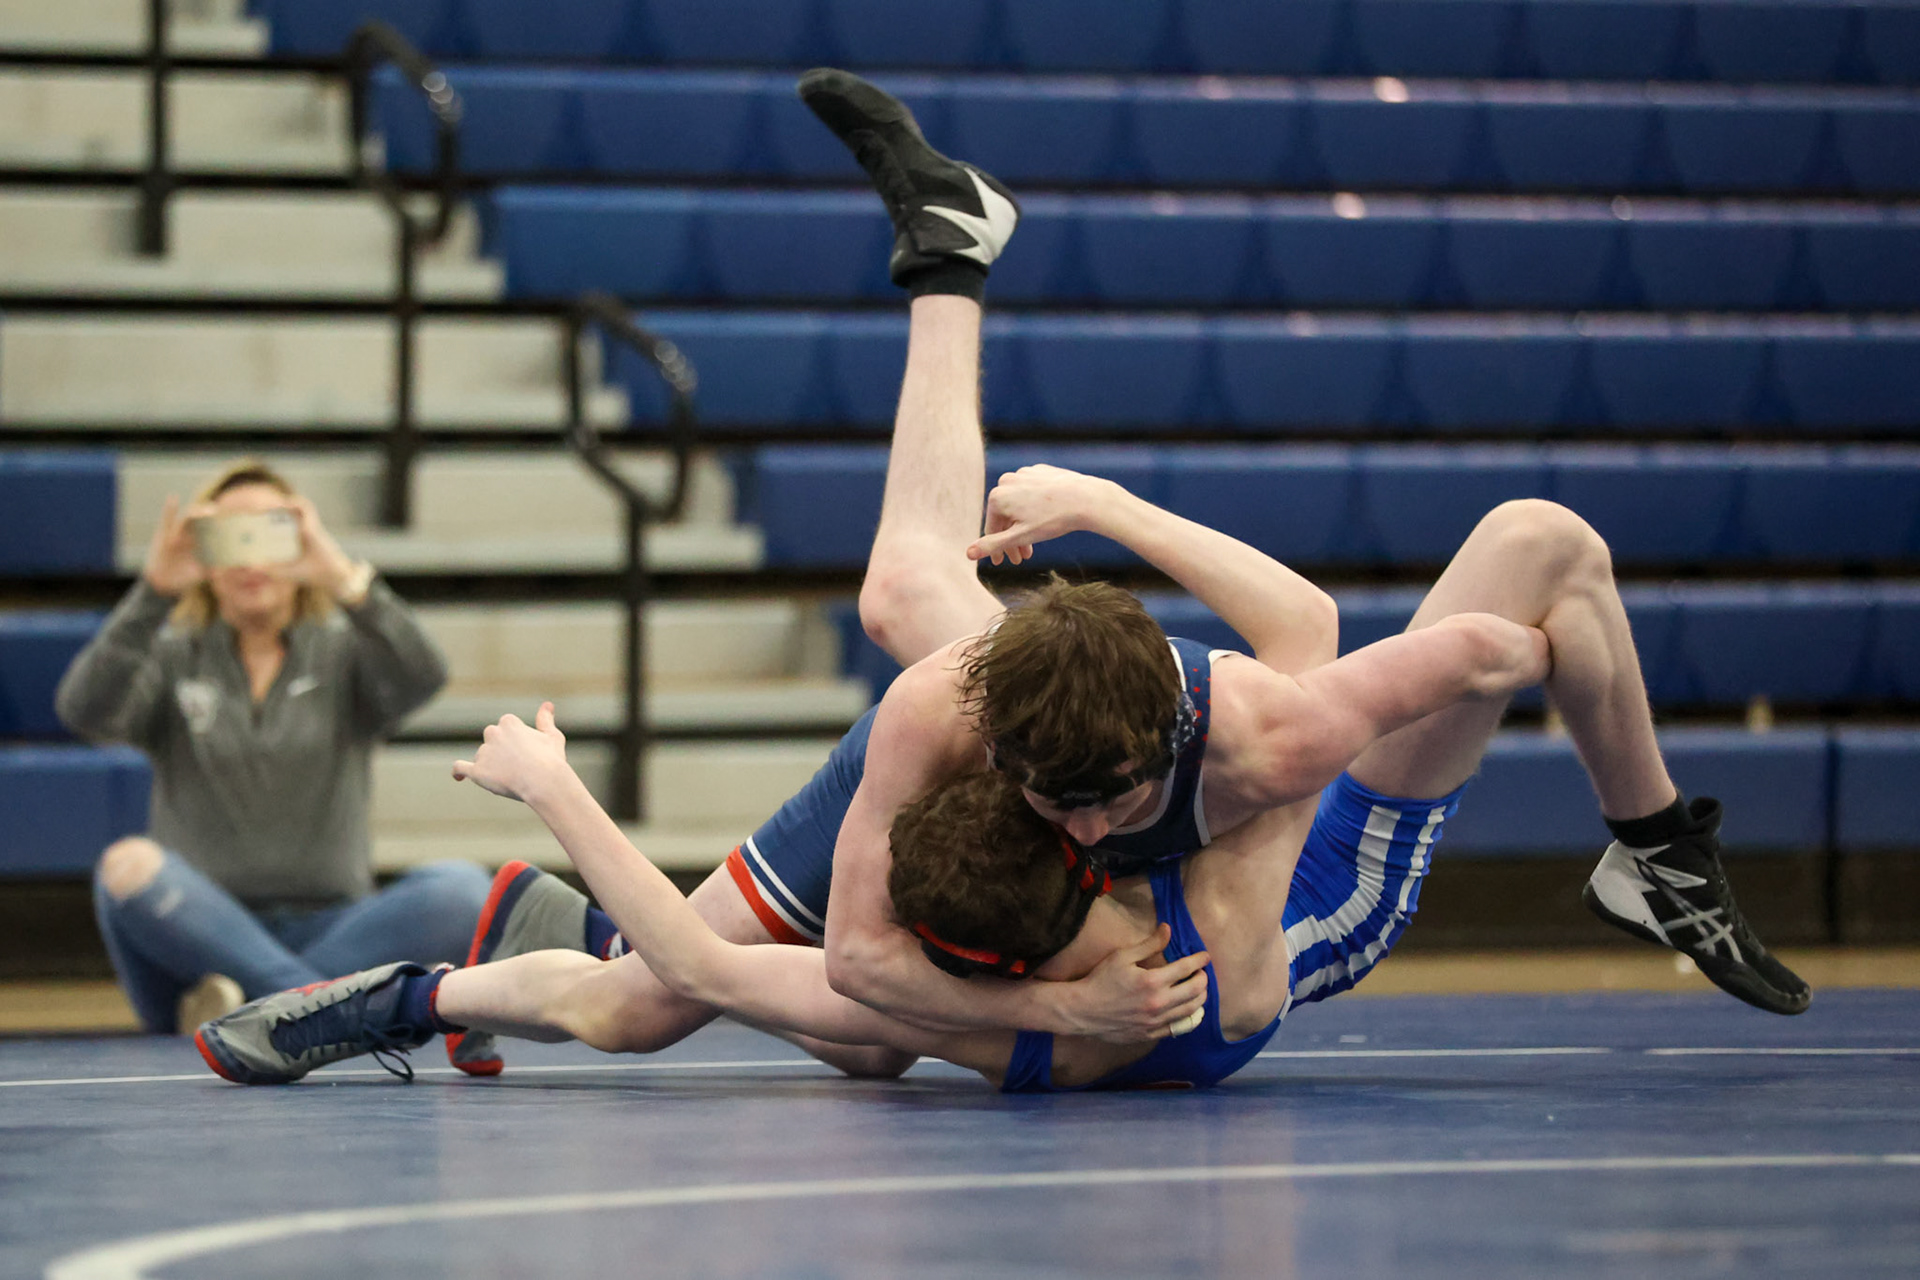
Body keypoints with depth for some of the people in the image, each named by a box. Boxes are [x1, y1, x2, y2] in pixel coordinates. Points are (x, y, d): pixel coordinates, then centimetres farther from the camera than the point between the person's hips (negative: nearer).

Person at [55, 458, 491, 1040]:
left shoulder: (343, 654, 13)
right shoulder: (172, 659, 12)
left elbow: (421, 677, -11)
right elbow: (85, 709, -10)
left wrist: (346, 578, -26)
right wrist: (152, 594, -22)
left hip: (326, 935, 1)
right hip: (200, 936, -1)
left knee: (462, 890, -26)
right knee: (129, 867, -33)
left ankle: (249, 1003, -34)